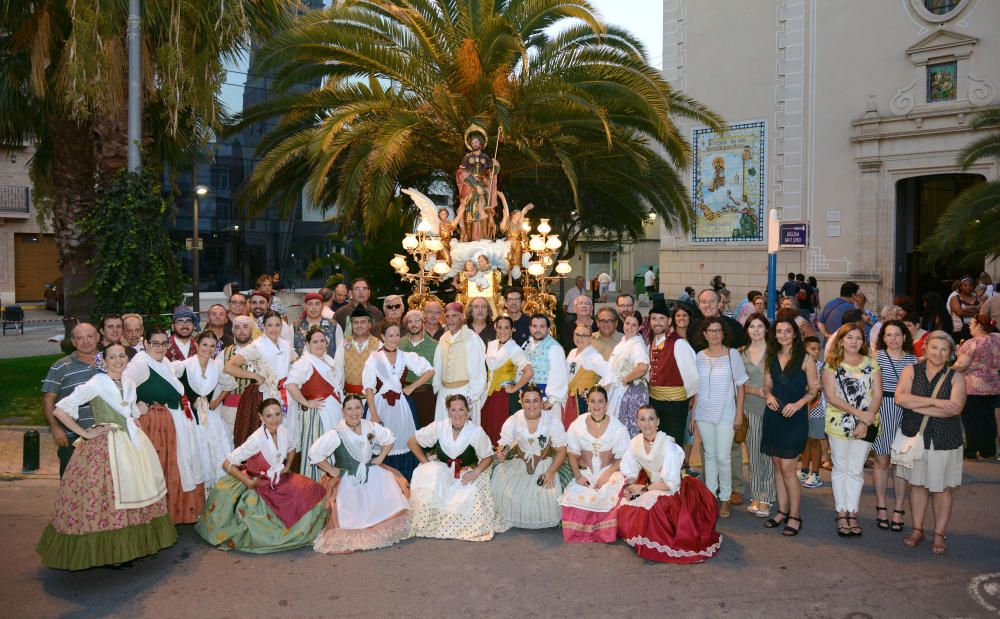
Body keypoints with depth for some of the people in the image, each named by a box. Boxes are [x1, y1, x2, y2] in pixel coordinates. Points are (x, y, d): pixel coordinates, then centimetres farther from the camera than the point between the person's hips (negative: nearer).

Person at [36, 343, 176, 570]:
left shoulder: (129, 384, 10)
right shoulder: (96, 384, -10)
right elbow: (59, 410, -14)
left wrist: (133, 428, 10)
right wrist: (85, 433, -12)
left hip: (131, 445, 7)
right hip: (105, 447, -7)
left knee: (130, 494, 10)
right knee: (107, 497, -4)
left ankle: (130, 546, 21)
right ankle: (108, 552, 9)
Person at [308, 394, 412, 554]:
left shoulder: (370, 427, 0)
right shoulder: (336, 434, -15)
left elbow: (389, 439, 16)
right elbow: (315, 453, -17)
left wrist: (380, 458, 6)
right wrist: (332, 470, -13)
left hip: (371, 474, 5)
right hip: (347, 480, -5)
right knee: (352, 516, -22)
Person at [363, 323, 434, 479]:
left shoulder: (406, 357, 6)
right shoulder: (374, 358, -2)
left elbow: (430, 371, 8)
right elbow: (368, 387, -7)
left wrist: (412, 387, 1)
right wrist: (373, 414, -13)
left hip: (400, 406, 2)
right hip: (380, 404, -2)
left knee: (401, 442, 2)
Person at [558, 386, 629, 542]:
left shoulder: (617, 427, -2)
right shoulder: (577, 425, 3)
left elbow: (621, 458, -3)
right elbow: (573, 453, 6)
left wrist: (607, 474, -18)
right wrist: (578, 475, -10)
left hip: (609, 471, -1)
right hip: (585, 472, 1)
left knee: (610, 494, -34)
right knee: (573, 495, -29)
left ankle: (605, 534, -11)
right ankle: (577, 535, -3)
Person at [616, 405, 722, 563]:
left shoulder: (667, 445, -23)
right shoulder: (635, 442, -5)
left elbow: (671, 483, -22)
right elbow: (630, 473, 3)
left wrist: (643, 489, -21)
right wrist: (629, 486, -19)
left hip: (673, 491, -6)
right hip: (651, 486, 6)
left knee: (648, 507, -32)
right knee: (625, 509, -16)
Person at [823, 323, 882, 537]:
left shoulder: (871, 364, 5)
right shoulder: (832, 365, -1)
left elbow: (877, 395, 0)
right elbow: (831, 397, -9)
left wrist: (866, 422, -11)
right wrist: (858, 413, -16)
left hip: (865, 425, 1)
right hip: (839, 424, -1)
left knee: (856, 470, 6)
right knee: (840, 468, 6)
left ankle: (852, 513, 14)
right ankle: (841, 514, 14)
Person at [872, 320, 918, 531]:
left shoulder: (912, 359, 7)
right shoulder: (876, 357, -1)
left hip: (905, 413, 2)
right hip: (881, 412, -2)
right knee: (881, 460, 5)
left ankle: (898, 510, 14)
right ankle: (881, 507, 17)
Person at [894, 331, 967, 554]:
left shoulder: (955, 377, -3)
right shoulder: (911, 370, 1)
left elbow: (955, 408, -17)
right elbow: (900, 397, -14)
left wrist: (917, 406, -17)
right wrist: (935, 402, -21)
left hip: (944, 441, -1)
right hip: (914, 436, 1)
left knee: (941, 488, 6)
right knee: (917, 484, 12)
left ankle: (939, 535, 19)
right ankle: (917, 530, 25)